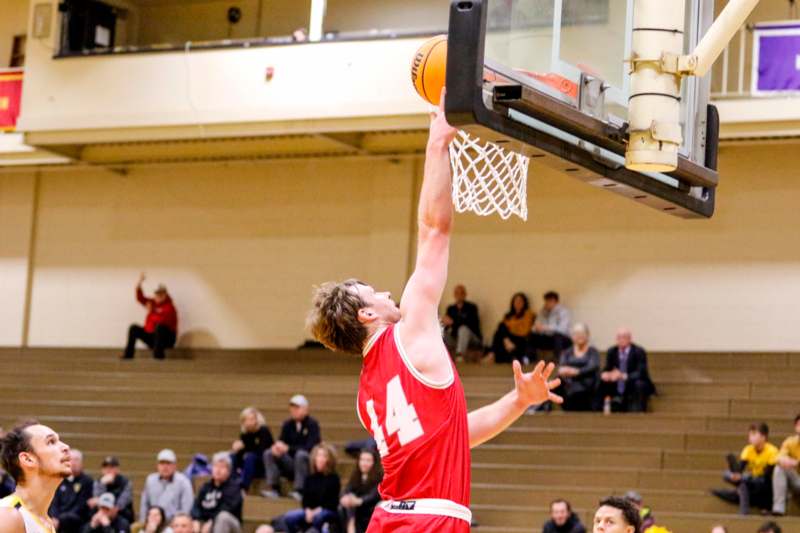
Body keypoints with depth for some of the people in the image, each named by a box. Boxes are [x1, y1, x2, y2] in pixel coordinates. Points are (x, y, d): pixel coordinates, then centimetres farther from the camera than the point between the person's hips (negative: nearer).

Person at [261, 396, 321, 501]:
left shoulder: (312, 424, -10)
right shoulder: (288, 424, 7)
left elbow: (309, 447, -19)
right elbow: (282, 441, 4)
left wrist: (288, 448, -27)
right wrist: (277, 447, -21)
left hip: (308, 462, -5)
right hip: (290, 463, 5)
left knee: (301, 454, -37)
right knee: (268, 454, -14)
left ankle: (299, 491, -35)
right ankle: (272, 488, -21)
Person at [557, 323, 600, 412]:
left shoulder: (593, 352, 8)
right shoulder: (567, 352, 19)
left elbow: (593, 367, -12)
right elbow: (562, 366, 0)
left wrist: (576, 371, -35)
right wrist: (563, 371, -30)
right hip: (569, 391, 3)